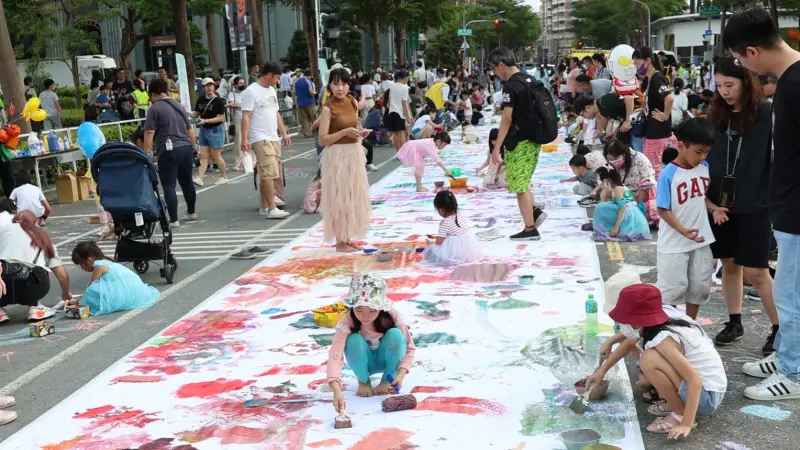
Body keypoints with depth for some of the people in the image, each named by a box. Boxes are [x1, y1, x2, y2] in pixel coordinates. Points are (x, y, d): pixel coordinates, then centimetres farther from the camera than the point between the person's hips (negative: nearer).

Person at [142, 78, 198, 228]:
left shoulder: (154, 109, -5)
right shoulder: (179, 106, 17)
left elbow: (149, 134, -12)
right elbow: (190, 131, 21)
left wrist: (145, 154, -10)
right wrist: (193, 147, 29)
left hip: (168, 151, -7)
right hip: (186, 148, 7)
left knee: (169, 186, -1)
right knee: (187, 182, 20)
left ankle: (174, 220, -1)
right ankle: (191, 213, 34)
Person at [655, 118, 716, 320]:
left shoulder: (705, 168, 0)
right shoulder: (669, 174, -18)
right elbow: (662, 209, -17)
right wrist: (682, 230, -26)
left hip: (701, 239, 6)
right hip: (674, 243, -6)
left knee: (700, 286, 15)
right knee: (672, 288, 2)